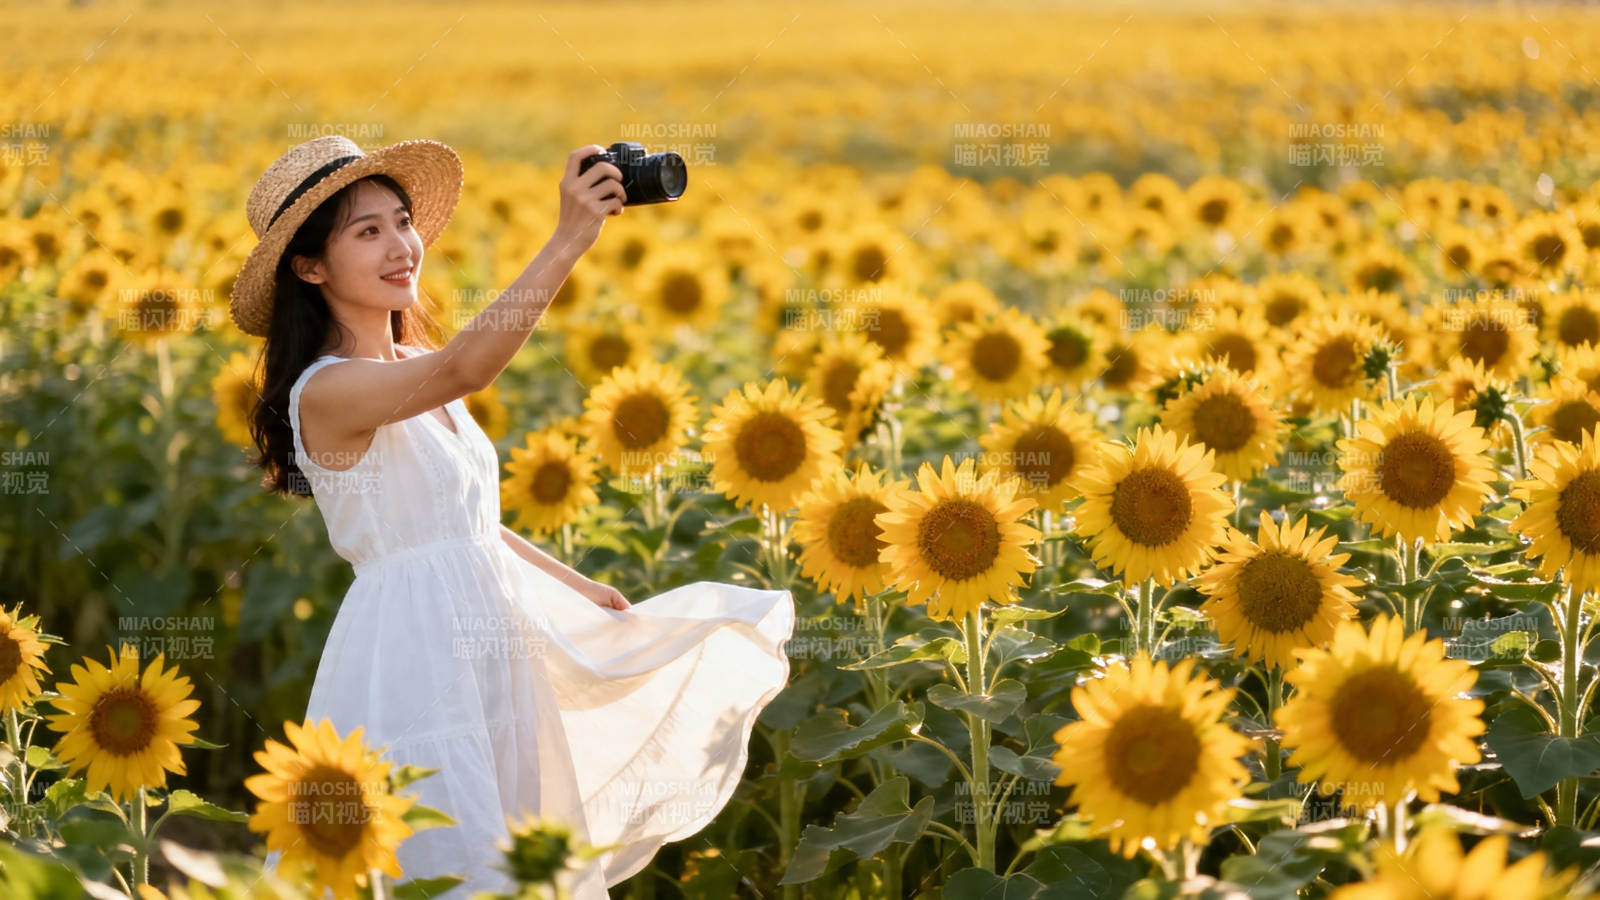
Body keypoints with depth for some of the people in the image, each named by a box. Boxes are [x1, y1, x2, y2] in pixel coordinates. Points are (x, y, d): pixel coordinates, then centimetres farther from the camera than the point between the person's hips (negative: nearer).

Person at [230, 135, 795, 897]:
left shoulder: (415, 369, 11)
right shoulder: (325, 393, -17)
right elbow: (466, 368, -35)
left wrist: (579, 587, 25)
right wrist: (568, 240, -38)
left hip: (485, 647, 9)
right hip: (409, 656, -9)